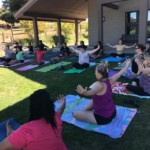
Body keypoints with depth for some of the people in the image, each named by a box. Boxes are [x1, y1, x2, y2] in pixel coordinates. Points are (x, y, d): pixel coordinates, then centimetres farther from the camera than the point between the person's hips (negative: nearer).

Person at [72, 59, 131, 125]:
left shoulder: (100, 85, -29)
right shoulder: (109, 81, -7)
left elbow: (90, 92, -52)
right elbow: (120, 73, 10)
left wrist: (84, 92, -73)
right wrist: (127, 65, 26)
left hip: (103, 118, -8)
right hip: (112, 113, 8)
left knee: (75, 114, 0)